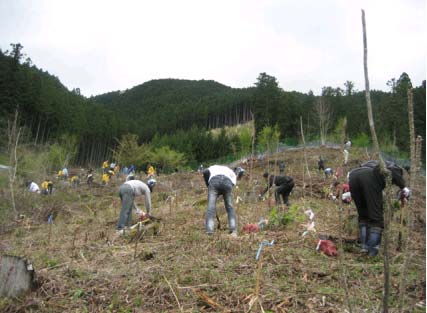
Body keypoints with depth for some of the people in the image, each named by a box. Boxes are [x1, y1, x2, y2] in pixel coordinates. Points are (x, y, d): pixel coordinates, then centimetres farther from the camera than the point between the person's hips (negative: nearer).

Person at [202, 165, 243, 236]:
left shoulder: (213, 168, 39)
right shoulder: (229, 170, 41)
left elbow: (205, 172, 13)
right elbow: (234, 182, 17)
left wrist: (208, 185, 21)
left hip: (214, 181, -1)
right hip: (227, 182, 1)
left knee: (211, 207, -4)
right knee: (230, 207, 12)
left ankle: (209, 232, -15)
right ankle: (233, 231, 1)